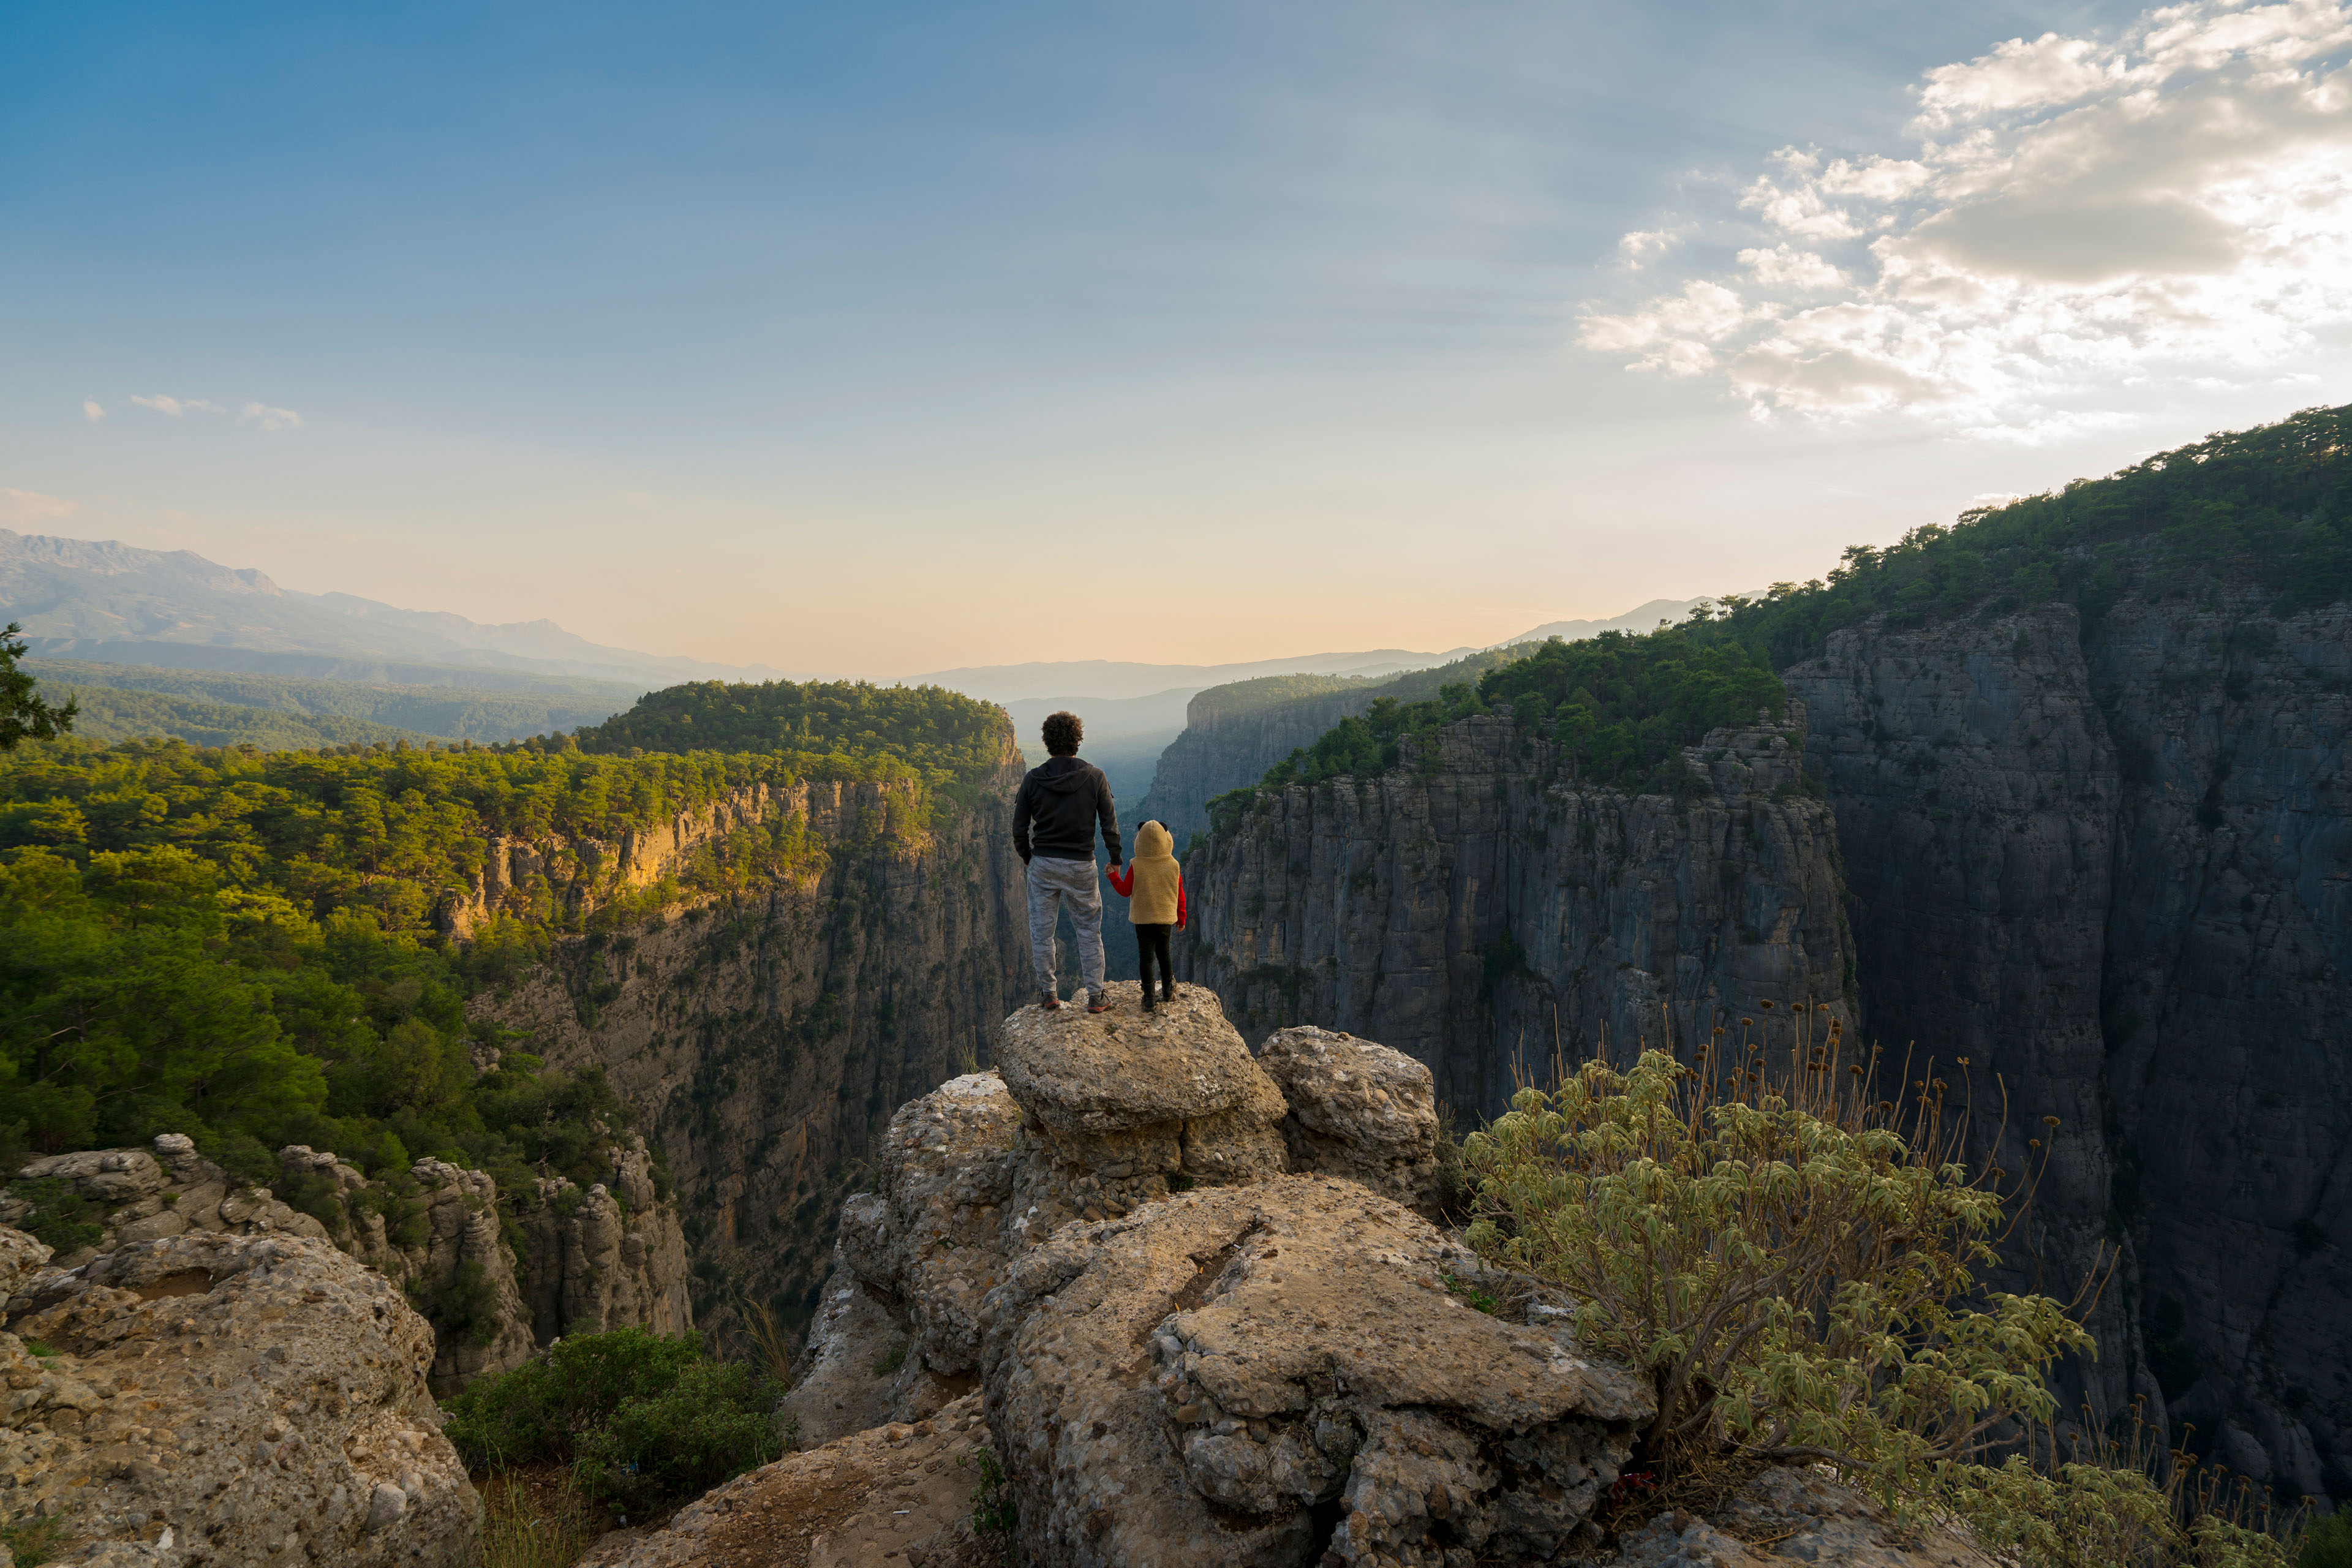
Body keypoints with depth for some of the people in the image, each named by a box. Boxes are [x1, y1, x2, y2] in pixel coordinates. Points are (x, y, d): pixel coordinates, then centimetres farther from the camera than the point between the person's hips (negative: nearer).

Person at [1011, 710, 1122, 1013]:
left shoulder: (1033, 779, -5)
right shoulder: (1095, 777, -7)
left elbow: (1019, 829, -1)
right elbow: (1110, 824, -4)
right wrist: (1115, 859, 11)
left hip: (1043, 865, 1)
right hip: (1081, 866, 0)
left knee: (1042, 930, 13)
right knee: (1089, 931, 11)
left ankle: (1048, 993, 18)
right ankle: (1095, 996, 13)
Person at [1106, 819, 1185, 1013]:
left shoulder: (1136, 866, -12)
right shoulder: (1174, 866, -5)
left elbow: (1125, 891, -3)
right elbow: (1180, 896, 3)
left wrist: (1114, 876, 12)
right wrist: (1181, 918, 16)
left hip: (1143, 919, -2)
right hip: (1166, 918, 2)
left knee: (1146, 956, 3)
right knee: (1163, 953, 20)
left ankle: (1149, 998, -2)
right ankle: (1168, 990, 32)